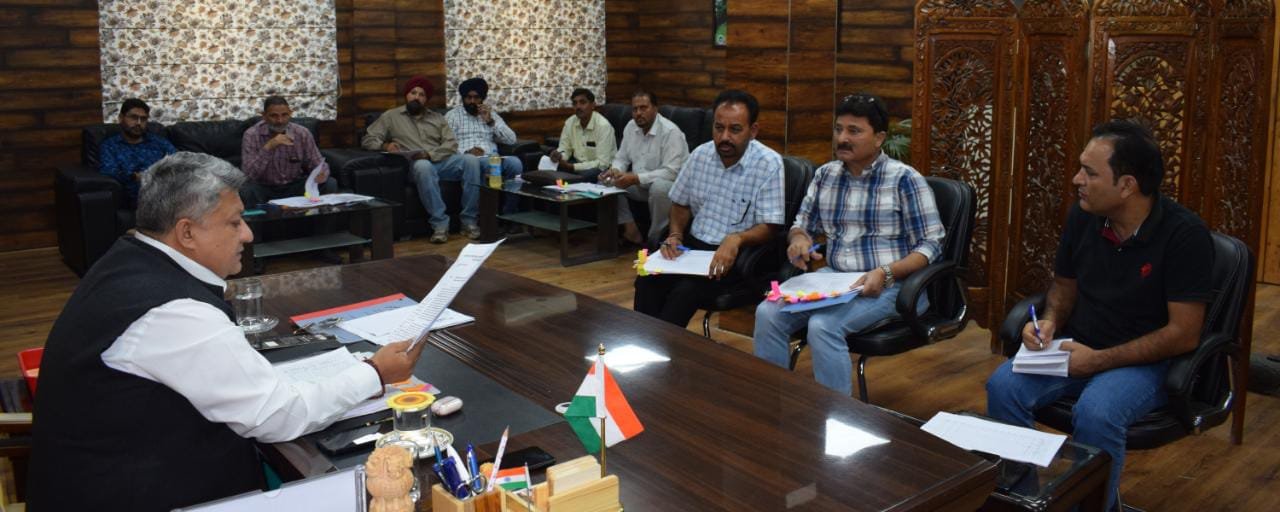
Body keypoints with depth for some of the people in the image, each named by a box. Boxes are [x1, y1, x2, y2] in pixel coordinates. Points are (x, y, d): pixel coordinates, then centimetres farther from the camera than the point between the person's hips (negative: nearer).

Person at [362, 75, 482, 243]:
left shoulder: (437, 118, 23)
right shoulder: (391, 116, 16)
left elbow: (451, 144, 8)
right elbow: (367, 139, 9)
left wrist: (429, 154, -13)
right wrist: (385, 145, -14)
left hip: (442, 161, 3)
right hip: (416, 165, -3)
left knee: (471, 161, -27)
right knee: (424, 166, -41)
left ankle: (469, 222, -25)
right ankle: (440, 225, -38)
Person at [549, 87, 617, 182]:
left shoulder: (603, 125, -20)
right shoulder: (570, 122, -2)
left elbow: (602, 163, -23)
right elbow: (565, 149, 10)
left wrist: (572, 167, -24)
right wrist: (559, 156, -15)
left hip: (601, 168, -5)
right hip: (579, 163, 5)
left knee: (584, 175, -36)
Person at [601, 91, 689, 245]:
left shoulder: (670, 132, -20)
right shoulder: (631, 127, 3)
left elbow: (672, 172, -28)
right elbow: (622, 158, 12)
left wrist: (636, 178, -32)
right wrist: (615, 170, -13)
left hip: (669, 184, -7)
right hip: (639, 184, 8)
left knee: (659, 187, -39)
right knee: (608, 182, -9)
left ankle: (655, 240, -20)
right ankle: (631, 232, -10)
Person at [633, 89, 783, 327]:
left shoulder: (769, 164, -13)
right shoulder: (700, 155, 4)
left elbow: (768, 227, -14)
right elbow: (681, 203, 17)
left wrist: (737, 239, -33)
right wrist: (675, 235, -2)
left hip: (737, 254, -5)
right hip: (693, 245, 5)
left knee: (686, 292, -29)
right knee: (647, 280, -21)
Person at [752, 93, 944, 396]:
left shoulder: (904, 179, -6)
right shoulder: (825, 175, 11)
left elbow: (930, 246, -8)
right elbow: (802, 224, 21)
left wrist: (885, 273, -23)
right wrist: (798, 239, -4)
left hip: (890, 285, -6)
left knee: (823, 325, -31)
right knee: (768, 313, -17)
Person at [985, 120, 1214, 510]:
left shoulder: (1183, 234, -17)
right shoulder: (1082, 217, -2)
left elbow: (1184, 334, -17)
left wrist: (1099, 361, -20)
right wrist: (1050, 322, -7)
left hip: (1146, 360, -5)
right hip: (1077, 346, 5)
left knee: (1095, 413, -34)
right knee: (1003, 386, -20)